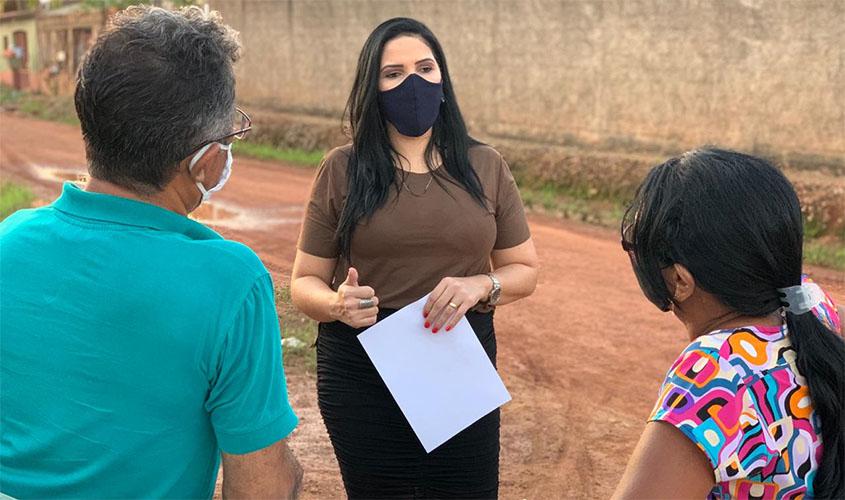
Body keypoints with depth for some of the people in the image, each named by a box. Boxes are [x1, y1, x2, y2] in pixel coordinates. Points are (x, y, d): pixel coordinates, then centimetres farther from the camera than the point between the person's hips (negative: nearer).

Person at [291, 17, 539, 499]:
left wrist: (480, 286, -14)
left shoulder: (485, 167, 1)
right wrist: (337, 304, -21)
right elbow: (305, 282, 1)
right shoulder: (341, 170, -3)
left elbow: (525, 269, 8)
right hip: (361, 374, -1)